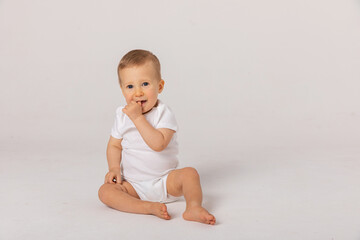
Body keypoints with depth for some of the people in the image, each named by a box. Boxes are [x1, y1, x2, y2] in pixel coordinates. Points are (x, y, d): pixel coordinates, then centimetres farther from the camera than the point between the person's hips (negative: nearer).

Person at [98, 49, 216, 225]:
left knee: (189, 173, -27)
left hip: (165, 182, -2)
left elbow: (158, 144, -28)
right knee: (105, 191, -24)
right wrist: (114, 168, -8)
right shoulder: (122, 115, 1)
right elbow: (114, 145, 10)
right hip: (134, 186, 3)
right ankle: (150, 207, -34)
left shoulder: (164, 114, -12)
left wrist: (138, 118, -27)